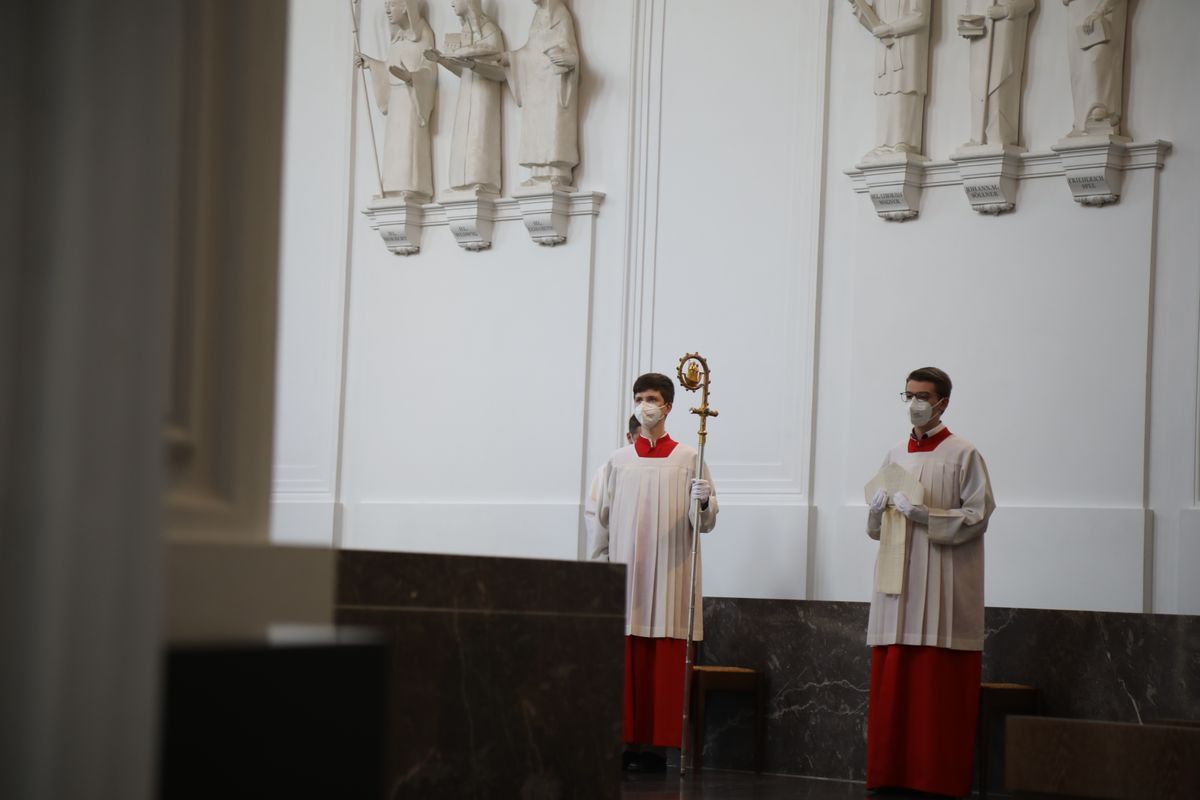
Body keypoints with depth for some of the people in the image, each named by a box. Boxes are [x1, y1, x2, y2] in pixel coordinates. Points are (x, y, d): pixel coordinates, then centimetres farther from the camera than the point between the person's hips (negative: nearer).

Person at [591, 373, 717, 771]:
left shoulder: (688, 458, 4)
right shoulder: (619, 460, 11)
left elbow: (705, 523, 0)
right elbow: (604, 521, 12)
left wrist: (704, 502, -21)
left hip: (668, 578, -2)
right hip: (625, 576, 2)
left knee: (663, 663, -4)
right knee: (623, 661, -2)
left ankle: (656, 745, 0)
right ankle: (624, 741, 2)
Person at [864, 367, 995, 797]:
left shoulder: (963, 455, -1)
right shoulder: (895, 455, 16)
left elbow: (978, 515, -7)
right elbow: (875, 526, 21)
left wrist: (924, 513, -16)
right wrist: (879, 507, -1)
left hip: (942, 590, -5)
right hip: (897, 587, 5)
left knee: (939, 691, -6)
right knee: (892, 686, 2)